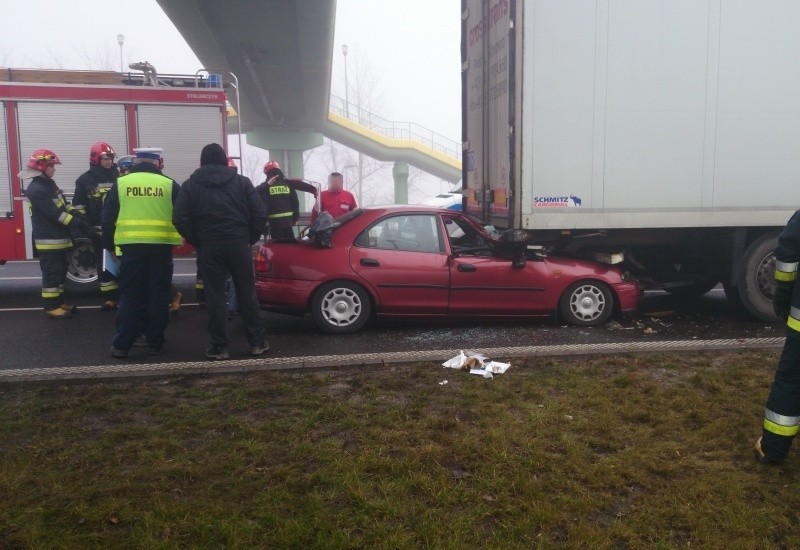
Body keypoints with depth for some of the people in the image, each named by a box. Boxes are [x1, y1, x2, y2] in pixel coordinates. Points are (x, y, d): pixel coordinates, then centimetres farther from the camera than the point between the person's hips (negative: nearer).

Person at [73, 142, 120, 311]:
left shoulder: (118, 177, 7)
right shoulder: (85, 179, 2)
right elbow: (78, 204, 3)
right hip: (99, 230, -1)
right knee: (104, 264, 4)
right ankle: (110, 297, 10)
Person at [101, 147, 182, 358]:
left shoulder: (121, 183, 6)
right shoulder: (169, 185, 3)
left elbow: (108, 218, 9)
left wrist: (109, 245, 18)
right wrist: (176, 239, 20)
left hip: (131, 246, 1)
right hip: (161, 246, -1)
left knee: (130, 295, 8)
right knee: (158, 295, 7)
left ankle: (122, 345, 10)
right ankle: (155, 343, 13)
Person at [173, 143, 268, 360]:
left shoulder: (190, 185, 5)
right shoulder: (242, 181, 6)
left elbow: (180, 219, -5)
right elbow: (260, 213, -3)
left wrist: (197, 242, 4)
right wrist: (250, 238, 6)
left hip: (209, 247, -1)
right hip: (239, 245, 1)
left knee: (215, 296, 4)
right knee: (247, 293, 8)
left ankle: (220, 346, 6)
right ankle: (257, 342, 12)